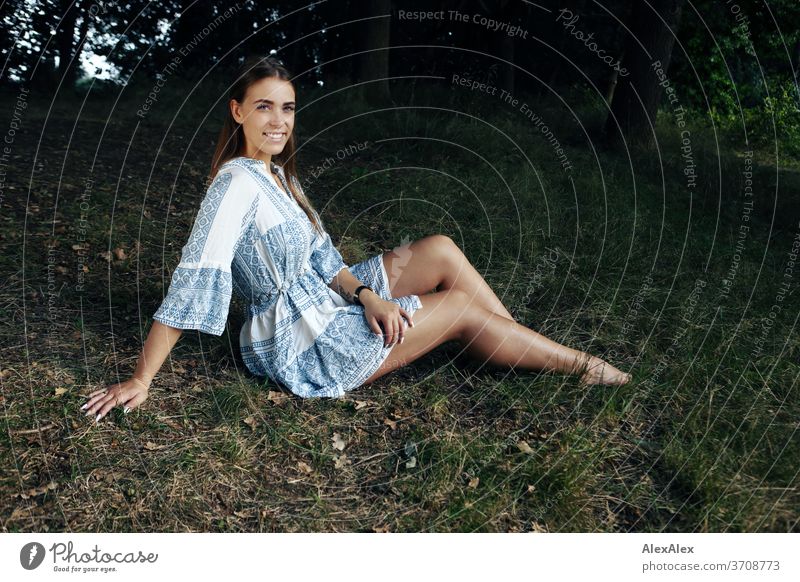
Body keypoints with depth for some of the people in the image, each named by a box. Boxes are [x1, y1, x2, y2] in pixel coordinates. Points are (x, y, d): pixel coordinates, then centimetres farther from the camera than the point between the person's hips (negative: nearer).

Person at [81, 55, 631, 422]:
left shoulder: (278, 175, 8)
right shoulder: (238, 183, -21)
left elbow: (320, 257, 8)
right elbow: (192, 283, -26)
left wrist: (366, 294, -9)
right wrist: (139, 382, -24)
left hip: (324, 304, 9)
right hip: (304, 346, -8)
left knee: (440, 249, 1)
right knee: (462, 305, -4)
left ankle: (527, 346, 12)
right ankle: (582, 367, 13)